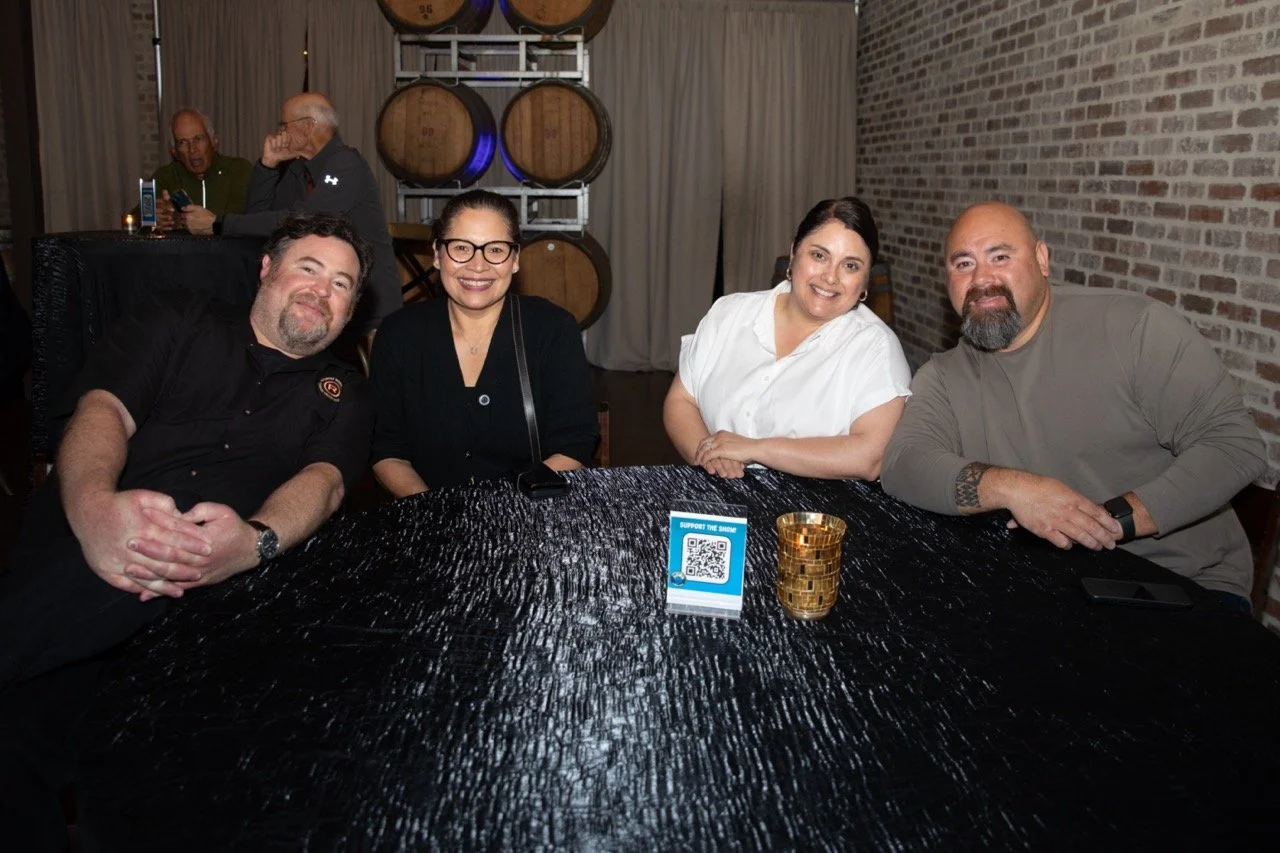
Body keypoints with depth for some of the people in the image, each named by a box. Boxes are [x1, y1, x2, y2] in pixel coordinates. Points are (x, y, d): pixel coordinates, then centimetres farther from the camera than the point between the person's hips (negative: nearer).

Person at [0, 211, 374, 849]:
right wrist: (92, 503, -19)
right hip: (80, 535, 1)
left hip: (198, 582, -1)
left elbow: (326, 478, 2)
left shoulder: (342, 394, 22)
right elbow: (103, 407, 5)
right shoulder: (183, 321, 21)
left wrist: (256, 539, -23)